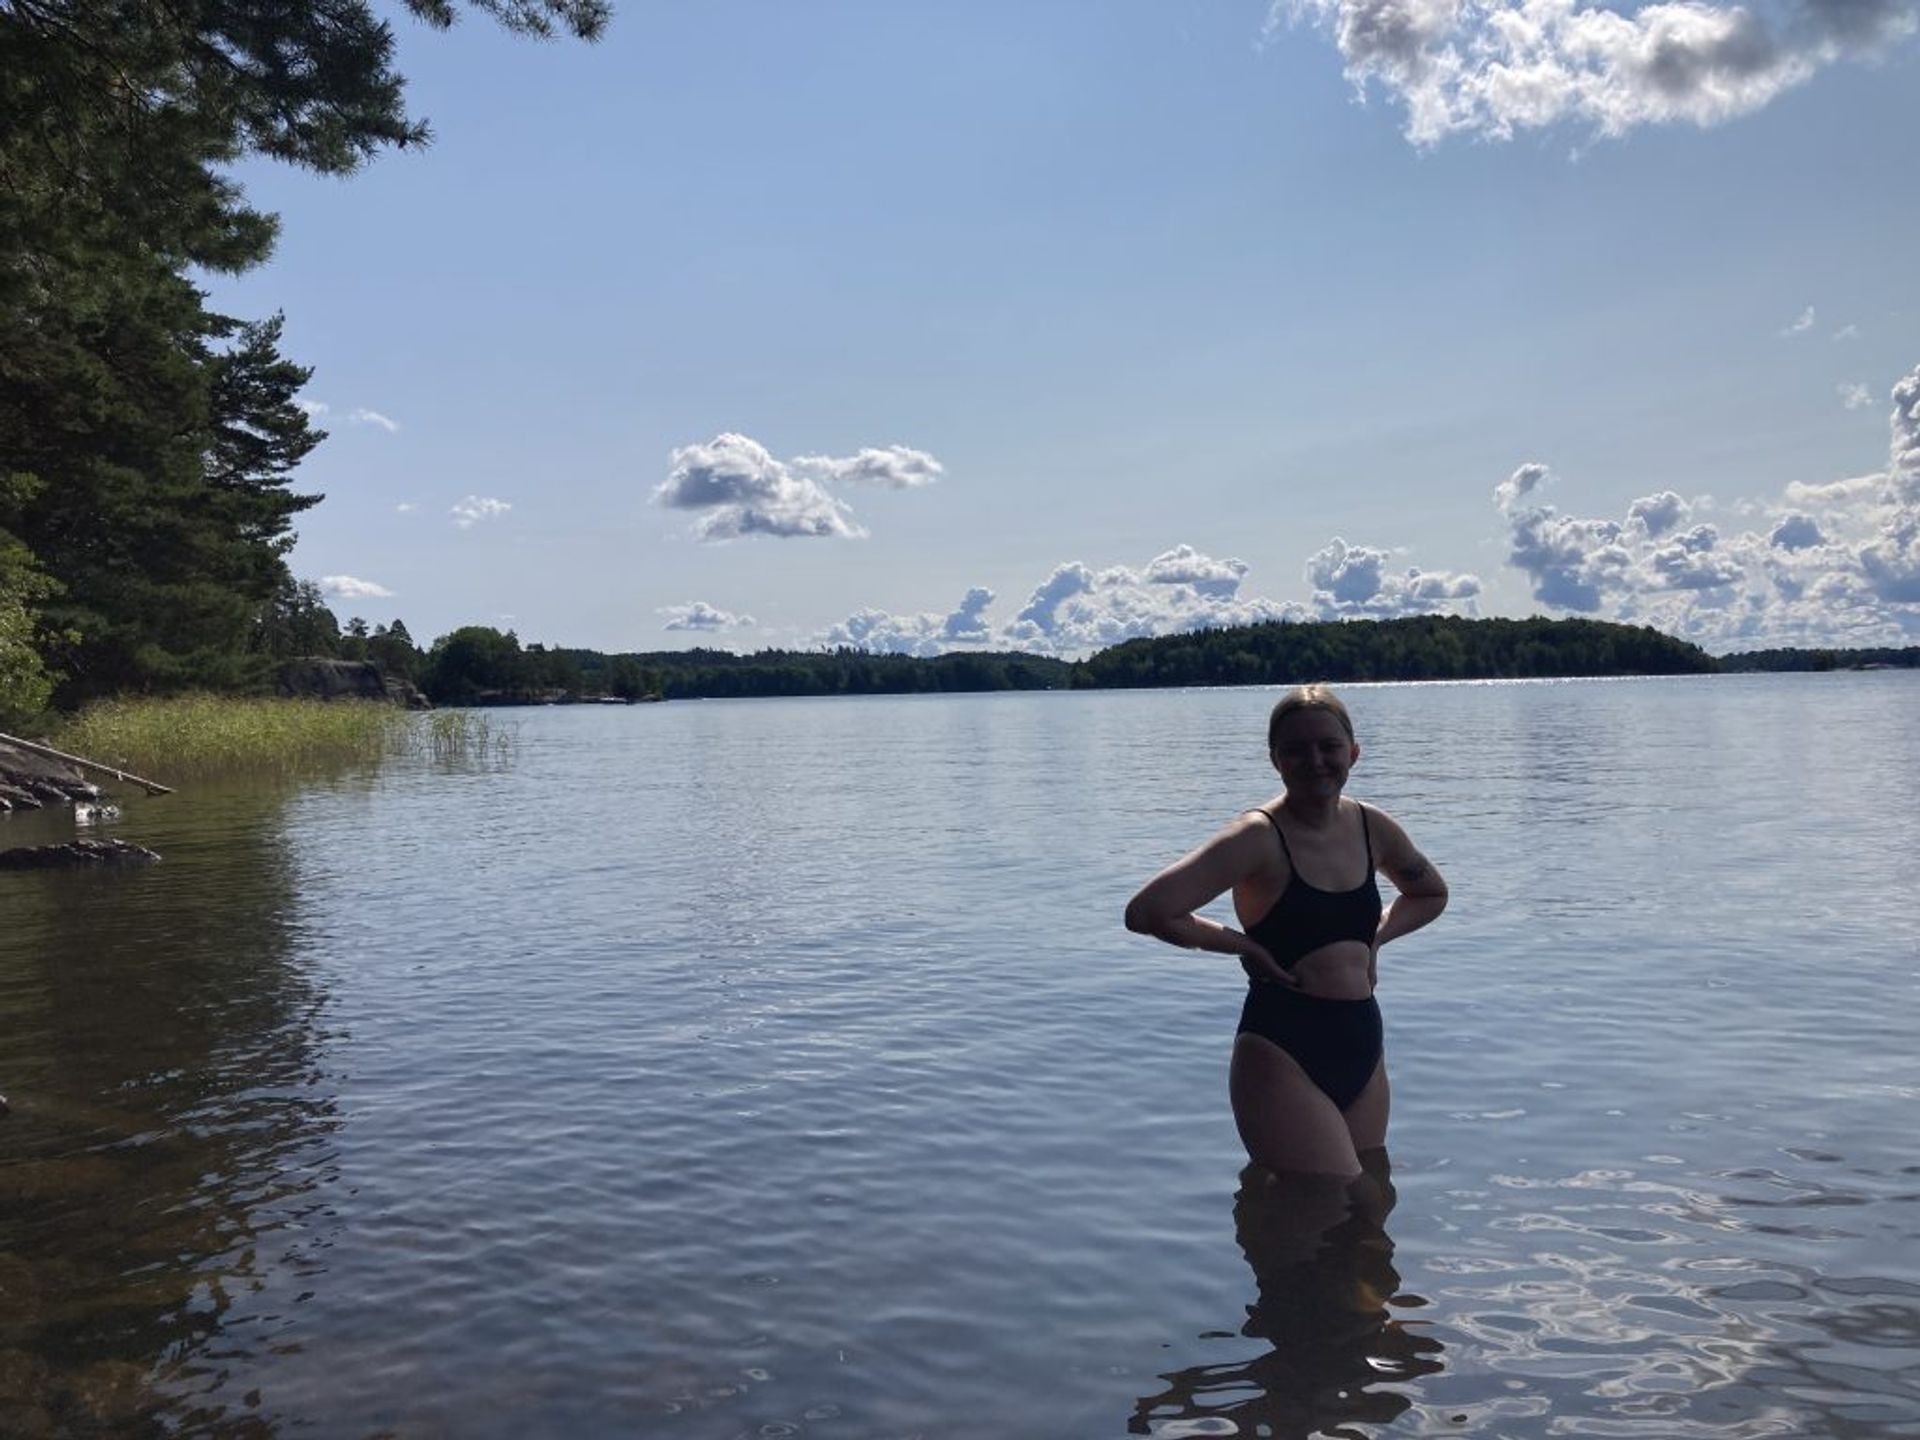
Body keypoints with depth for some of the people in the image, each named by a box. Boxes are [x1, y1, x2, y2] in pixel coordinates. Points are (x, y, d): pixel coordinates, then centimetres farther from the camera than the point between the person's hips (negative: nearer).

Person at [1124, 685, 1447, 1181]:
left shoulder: (1372, 828, 5)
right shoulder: (1260, 837, -14)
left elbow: (1431, 894, 26)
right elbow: (1147, 911, -23)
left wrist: (1374, 937, 7)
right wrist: (1245, 946, -12)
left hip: (1363, 1050, 7)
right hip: (1282, 1055, -7)